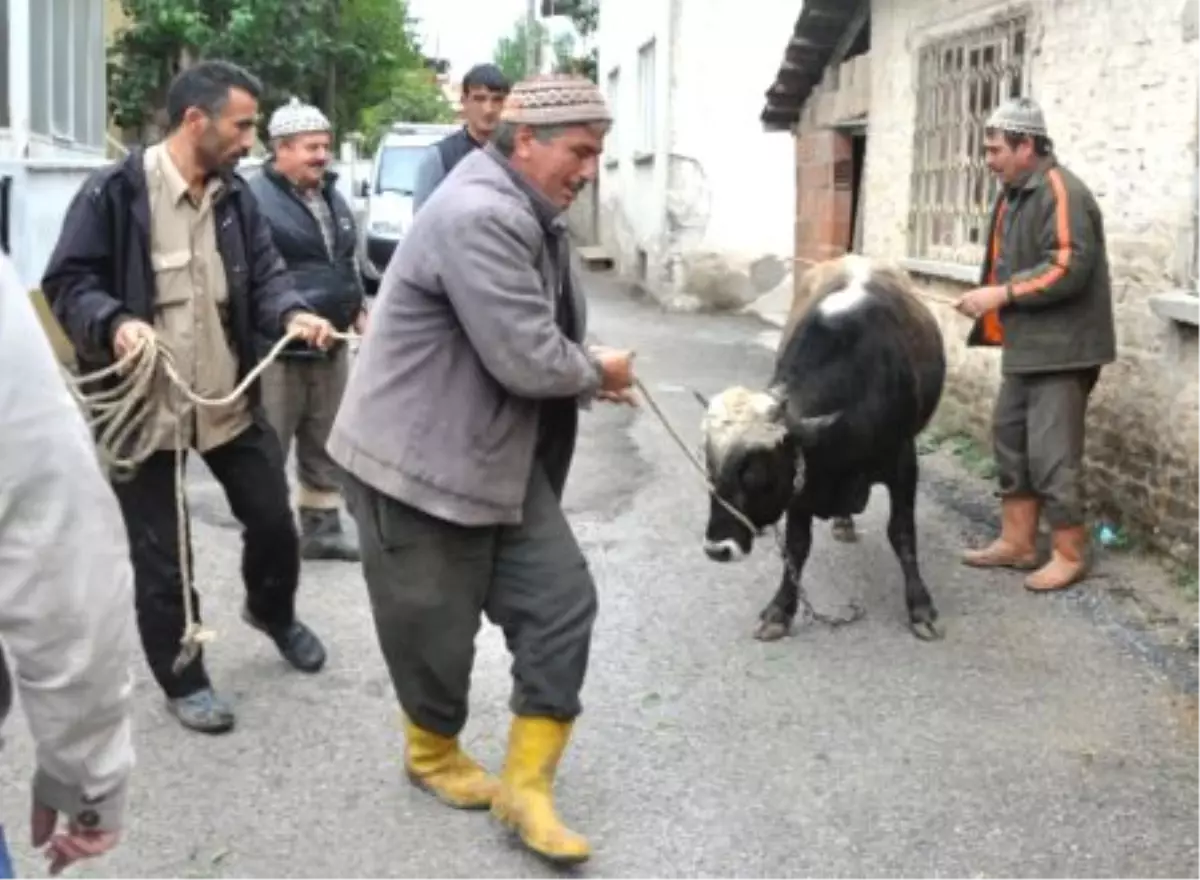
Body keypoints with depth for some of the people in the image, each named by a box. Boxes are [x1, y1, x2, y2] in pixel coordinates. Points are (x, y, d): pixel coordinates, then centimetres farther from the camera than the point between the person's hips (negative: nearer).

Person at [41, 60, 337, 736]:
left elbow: (264, 273, 5)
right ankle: (183, 681, 25)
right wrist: (114, 323, -33)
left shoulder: (237, 196, 3)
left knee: (274, 520, 16)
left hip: (230, 398, 5)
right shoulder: (115, 193, -16)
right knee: (160, 556, 6)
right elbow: (68, 283, -13)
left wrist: (292, 314, -17)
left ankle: (273, 612, 47)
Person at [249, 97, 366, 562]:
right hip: (277, 348, -8)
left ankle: (322, 527, 25)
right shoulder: (257, 198, -13)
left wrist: (359, 311, 18)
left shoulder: (332, 196, 15)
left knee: (325, 447, 15)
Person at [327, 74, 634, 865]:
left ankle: (528, 784, 14)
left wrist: (589, 374, 4)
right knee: (436, 625, 7)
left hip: (502, 457, 10)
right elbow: (528, 359, -27)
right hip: (421, 460, -10)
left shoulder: (532, 215, 11)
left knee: (561, 601, 5)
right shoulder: (479, 217, -24)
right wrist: (598, 372, -9)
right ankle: (434, 753, 35)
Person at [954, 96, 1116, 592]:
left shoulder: (1060, 192, -16)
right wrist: (993, 317, 7)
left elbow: (1068, 268, -25)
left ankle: (1069, 555, 6)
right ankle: (1016, 541, 24)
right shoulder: (1014, 195, 14)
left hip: (1060, 349, -10)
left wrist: (1000, 295, -23)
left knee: (1051, 454, -6)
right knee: (1010, 440, 14)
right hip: (1025, 347, 10)